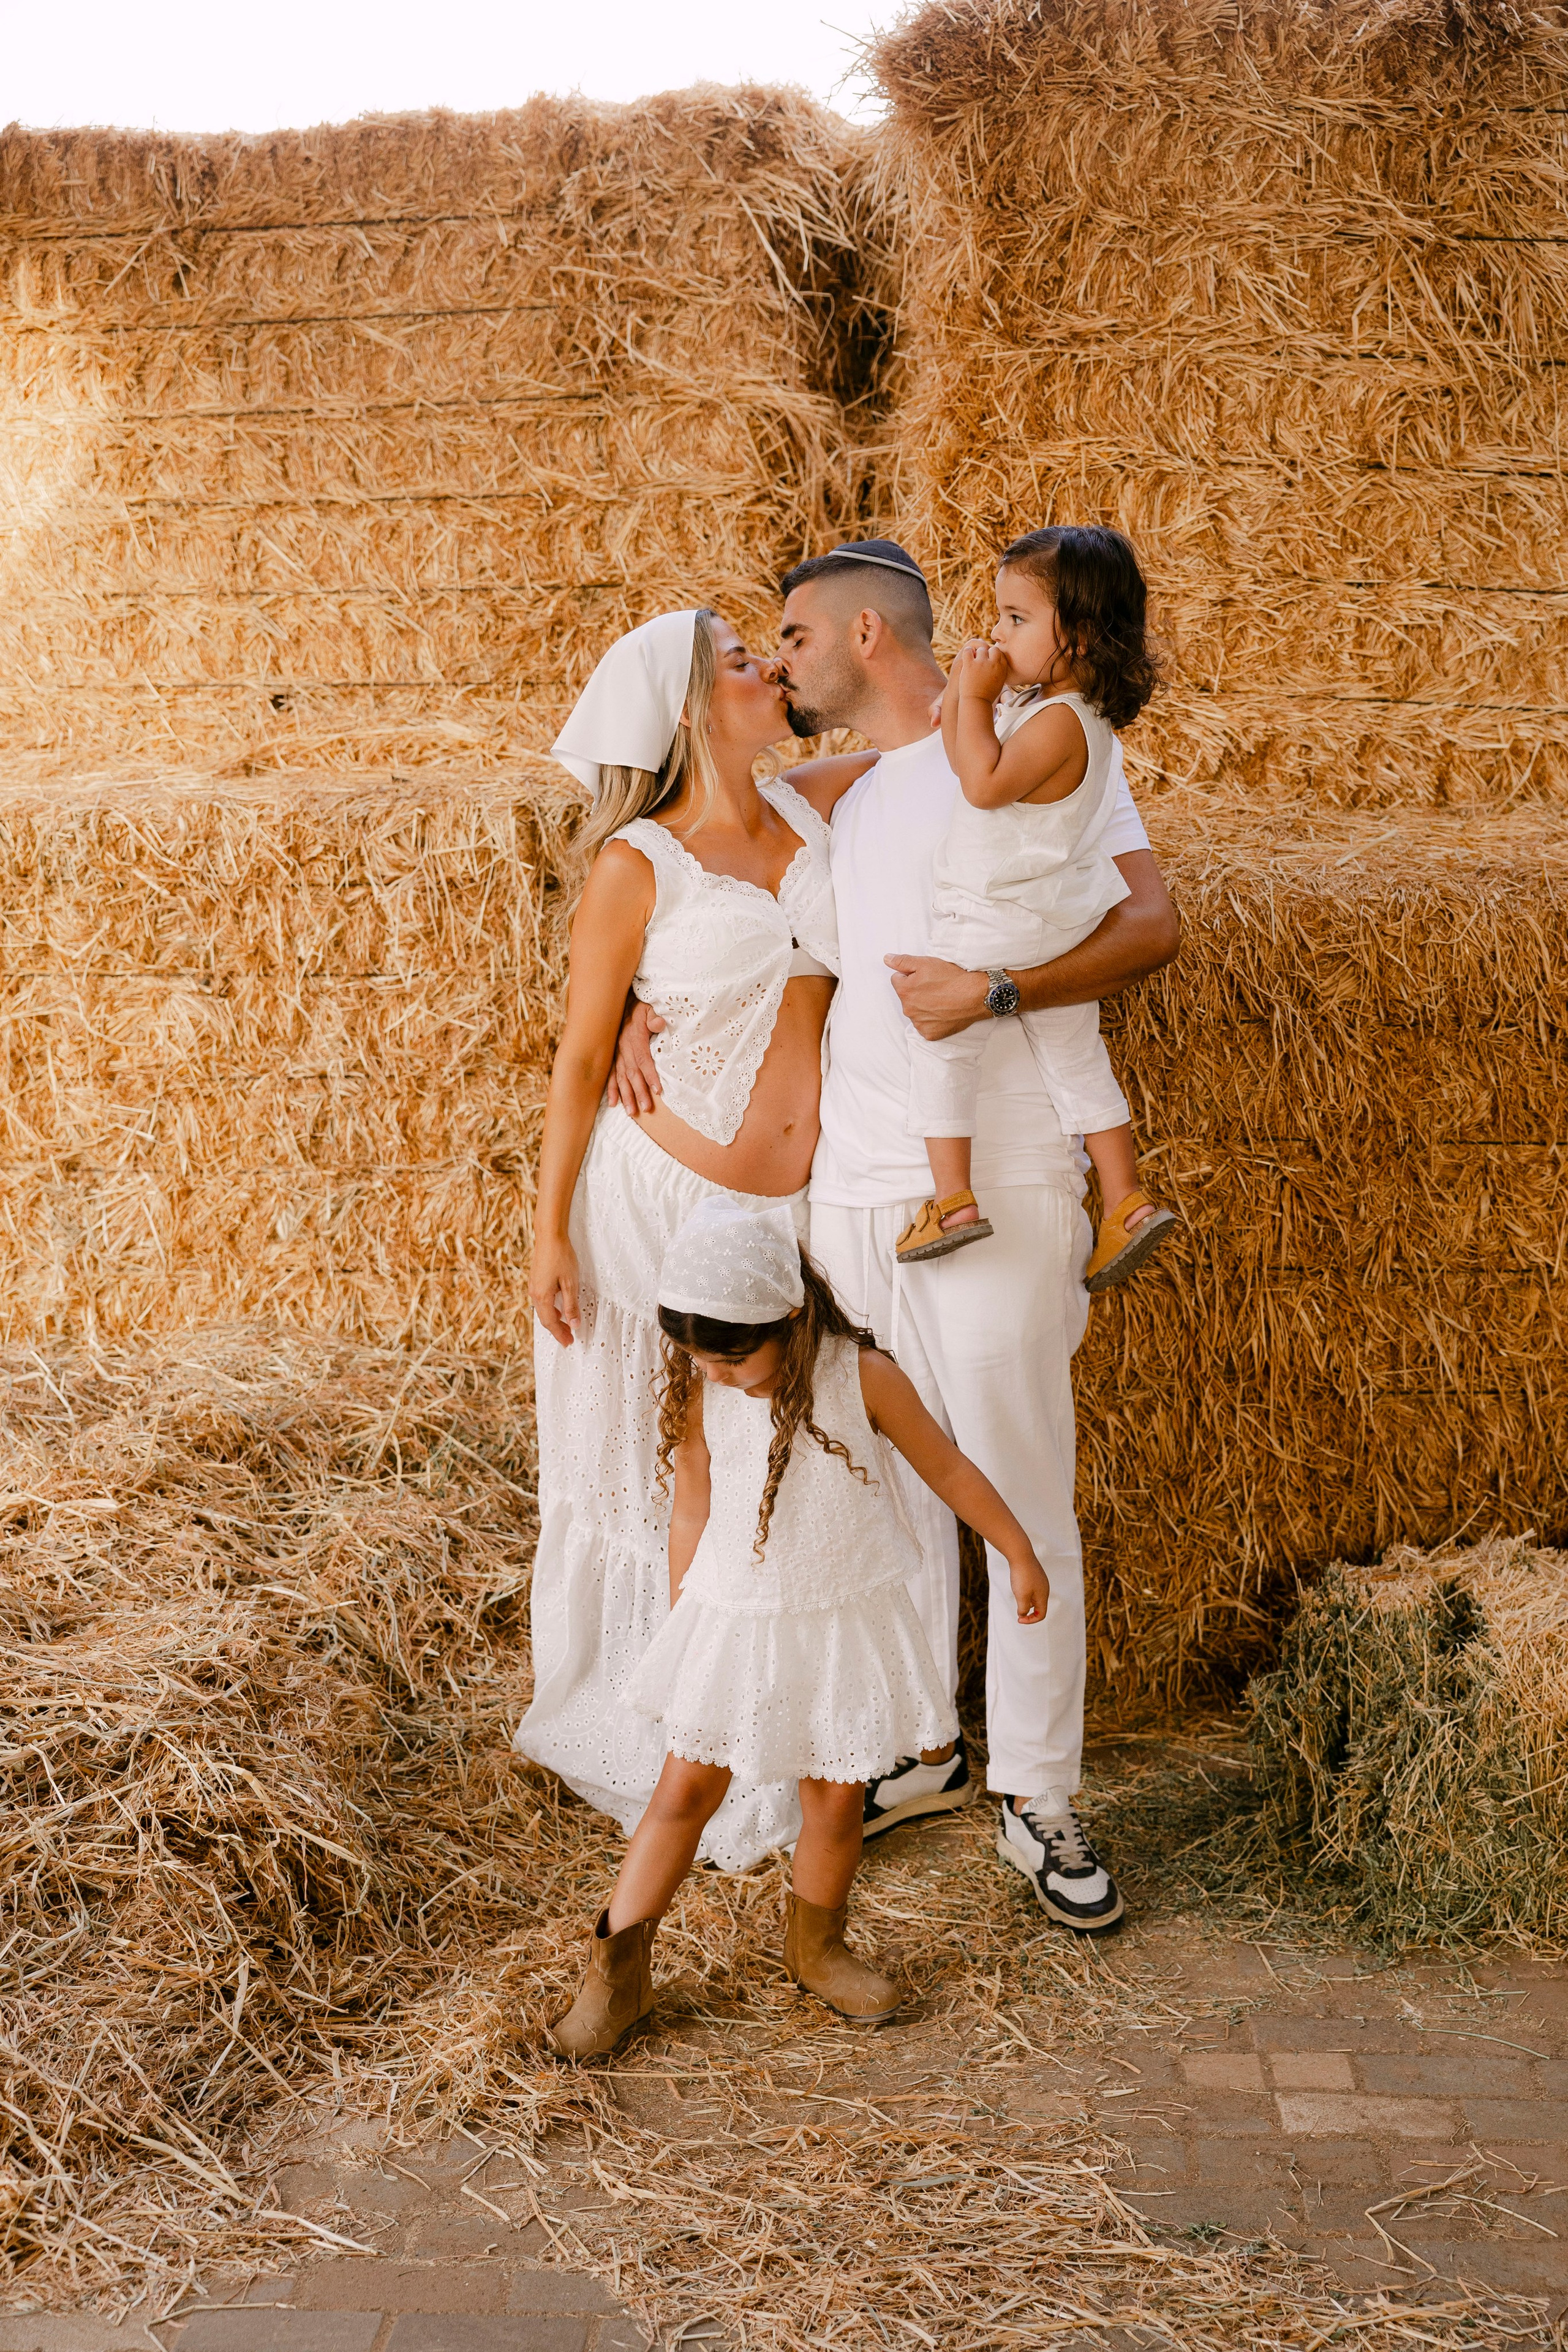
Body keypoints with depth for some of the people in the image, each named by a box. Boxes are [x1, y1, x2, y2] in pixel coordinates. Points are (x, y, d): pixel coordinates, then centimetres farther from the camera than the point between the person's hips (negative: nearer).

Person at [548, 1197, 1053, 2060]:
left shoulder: (862, 1378, -15)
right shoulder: (699, 1395, -10)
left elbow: (948, 1470, -2)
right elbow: (692, 1512, 2)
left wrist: (1020, 1554, 6)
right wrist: (681, 1627, 8)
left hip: (843, 1625, 0)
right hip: (732, 1622, 1)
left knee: (836, 1802, 8)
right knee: (684, 1792, 5)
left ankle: (816, 1947, 35)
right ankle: (617, 1968, 18)